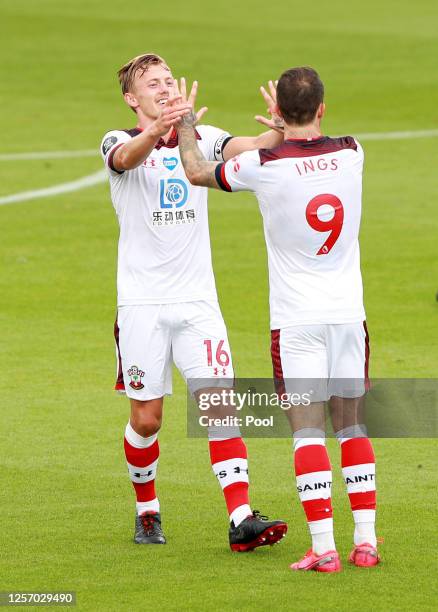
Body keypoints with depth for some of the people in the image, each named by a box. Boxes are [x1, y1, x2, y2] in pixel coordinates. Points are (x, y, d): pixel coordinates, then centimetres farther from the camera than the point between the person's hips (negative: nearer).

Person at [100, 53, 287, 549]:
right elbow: (127, 158, -27)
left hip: (197, 300, 2)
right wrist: (158, 129, -49)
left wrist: (280, 131, -35)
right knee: (146, 419, 3)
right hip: (141, 303, -2)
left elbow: (247, 148, -12)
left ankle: (242, 519, -13)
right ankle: (147, 511, 25)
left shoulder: (201, 138, 7)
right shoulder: (119, 141, -1)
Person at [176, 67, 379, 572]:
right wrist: (282, 131, 43)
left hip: (296, 319, -4)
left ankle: (323, 548, -8)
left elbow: (196, 171, 6)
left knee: (308, 431, -3)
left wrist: (186, 126, 25)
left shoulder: (263, 165, -12)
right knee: (353, 428, 10)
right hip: (349, 313, 4)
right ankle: (365, 543, 9)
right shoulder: (351, 154, -1)